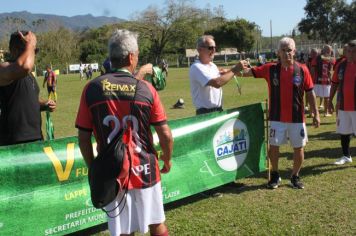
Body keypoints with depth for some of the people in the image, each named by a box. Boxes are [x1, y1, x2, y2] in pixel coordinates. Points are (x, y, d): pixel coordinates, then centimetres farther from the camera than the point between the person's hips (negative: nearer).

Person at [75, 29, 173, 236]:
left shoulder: (92, 89, -6)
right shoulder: (145, 89, -9)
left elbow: (84, 138, -3)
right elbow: (166, 135, -7)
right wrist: (167, 160, 12)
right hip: (145, 171, -1)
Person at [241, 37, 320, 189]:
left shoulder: (302, 70, -4)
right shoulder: (271, 69, -2)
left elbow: (310, 93, 1)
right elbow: (248, 72, -5)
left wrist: (316, 114, 1)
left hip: (297, 118, 0)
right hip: (277, 118, 0)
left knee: (299, 149, 8)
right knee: (273, 147, 6)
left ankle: (295, 176, 29)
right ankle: (275, 175, 28)